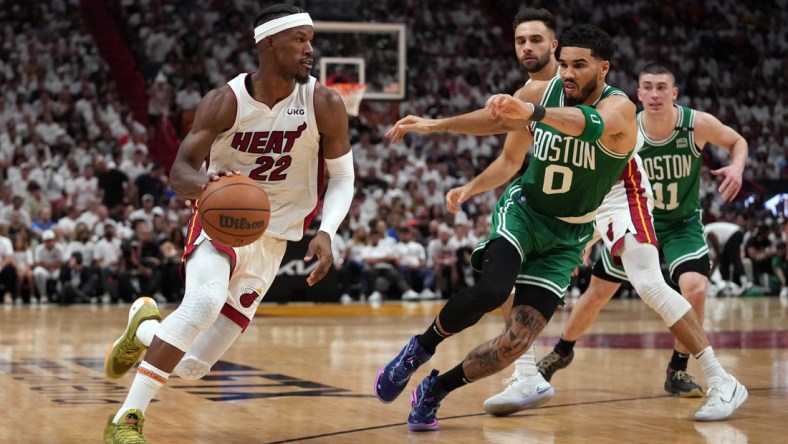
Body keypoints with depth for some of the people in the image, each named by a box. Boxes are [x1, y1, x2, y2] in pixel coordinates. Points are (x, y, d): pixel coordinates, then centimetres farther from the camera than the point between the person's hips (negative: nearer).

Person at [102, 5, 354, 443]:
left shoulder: (325, 105, -12)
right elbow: (180, 171, -16)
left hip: (272, 237, 2)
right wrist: (203, 184, -42)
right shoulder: (225, 102, -14)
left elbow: (342, 177, -3)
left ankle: (145, 326, 34)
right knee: (205, 301, -36)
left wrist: (327, 233, -21)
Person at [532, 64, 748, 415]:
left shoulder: (698, 124, -21)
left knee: (695, 288, -23)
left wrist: (737, 167, -22)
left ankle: (677, 370, -2)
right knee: (597, 292, 6)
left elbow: (737, 141, -1)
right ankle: (562, 351, 34)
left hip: (682, 223, 0)